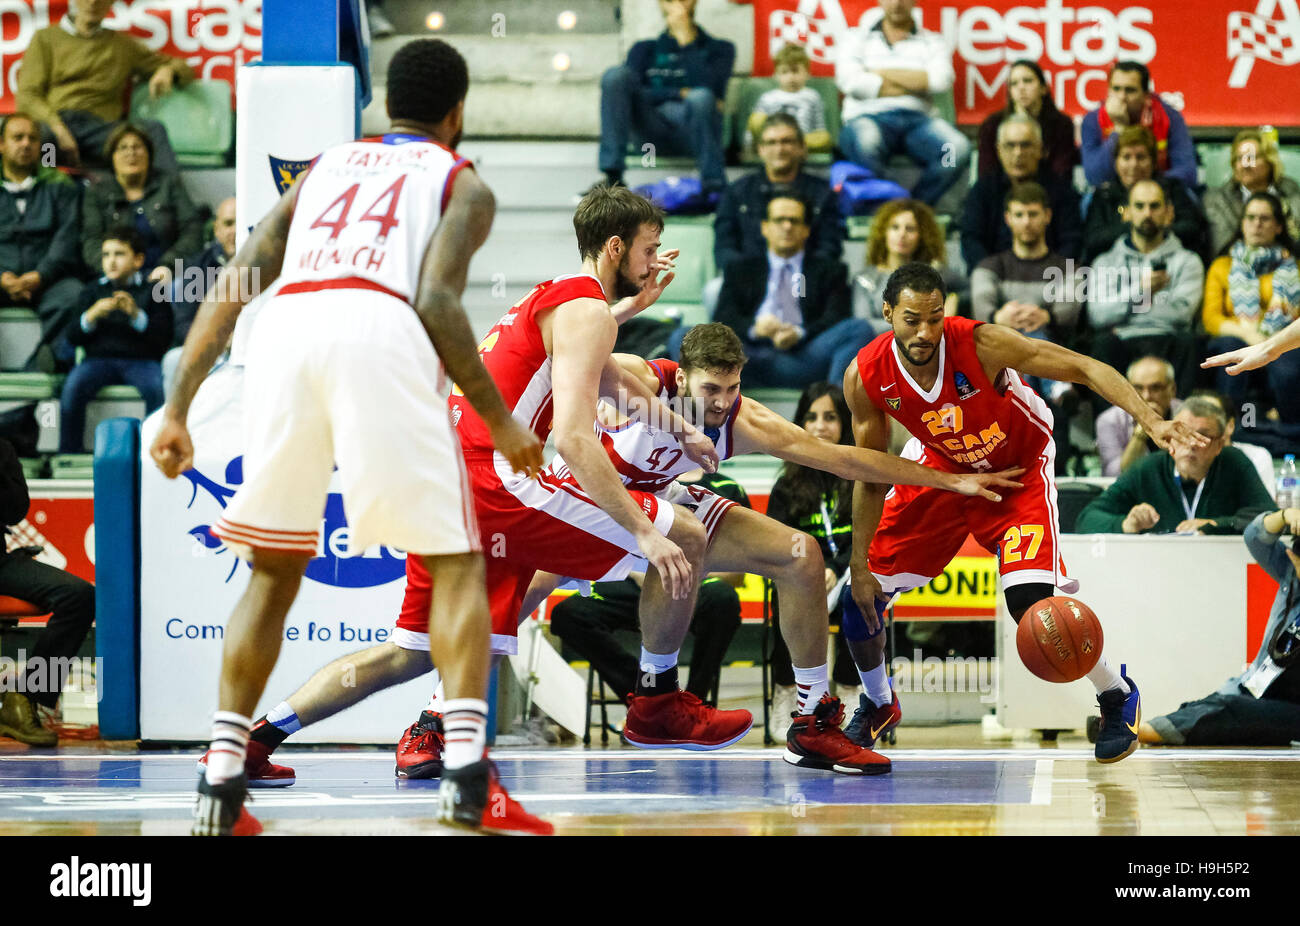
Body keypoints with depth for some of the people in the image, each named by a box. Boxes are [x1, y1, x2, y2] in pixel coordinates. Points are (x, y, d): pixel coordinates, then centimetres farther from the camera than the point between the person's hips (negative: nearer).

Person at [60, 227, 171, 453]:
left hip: (141, 360, -2)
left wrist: (137, 316, -17)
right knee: (73, 386, -28)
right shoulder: (93, 290, 18)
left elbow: (163, 338, -2)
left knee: (156, 388, -34)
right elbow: (73, 337, 10)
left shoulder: (151, 290, 9)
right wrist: (91, 317, -9)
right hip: (100, 358, 2)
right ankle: (69, 452, -16)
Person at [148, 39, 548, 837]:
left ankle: (223, 782, 9)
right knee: (455, 563, 8)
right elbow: (436, 301, 3)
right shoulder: (462, 184, 22)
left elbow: (229, 290, 22)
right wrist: (500, 424, 10)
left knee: (272, 573, 18)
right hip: (379, 331, -3)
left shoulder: (325, 168, 34)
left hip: (286, 331, 4)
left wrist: (178, 411, 20)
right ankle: (468, 777, -7)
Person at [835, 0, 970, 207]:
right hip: (869, 117, -2)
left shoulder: (932, 41, 20)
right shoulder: (857, 38, 18)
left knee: (958, 149, -32)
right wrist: (916, 84, 1)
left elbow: (942, 80, -2)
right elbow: (850, 80, -3)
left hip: (918, 119, 2)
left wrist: (882, 73, 0)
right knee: (865, 142, -41)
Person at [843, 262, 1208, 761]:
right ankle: (878, 705, 29)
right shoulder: (865, 377, -23)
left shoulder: (981, 344, -34)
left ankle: (1118, 697, 3)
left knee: (1030, 599, -23)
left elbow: (1083, 368, -32)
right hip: (940, 467, 4)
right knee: (862, 595, -1)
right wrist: (859, 565, -9)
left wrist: (1151, 421, -46)